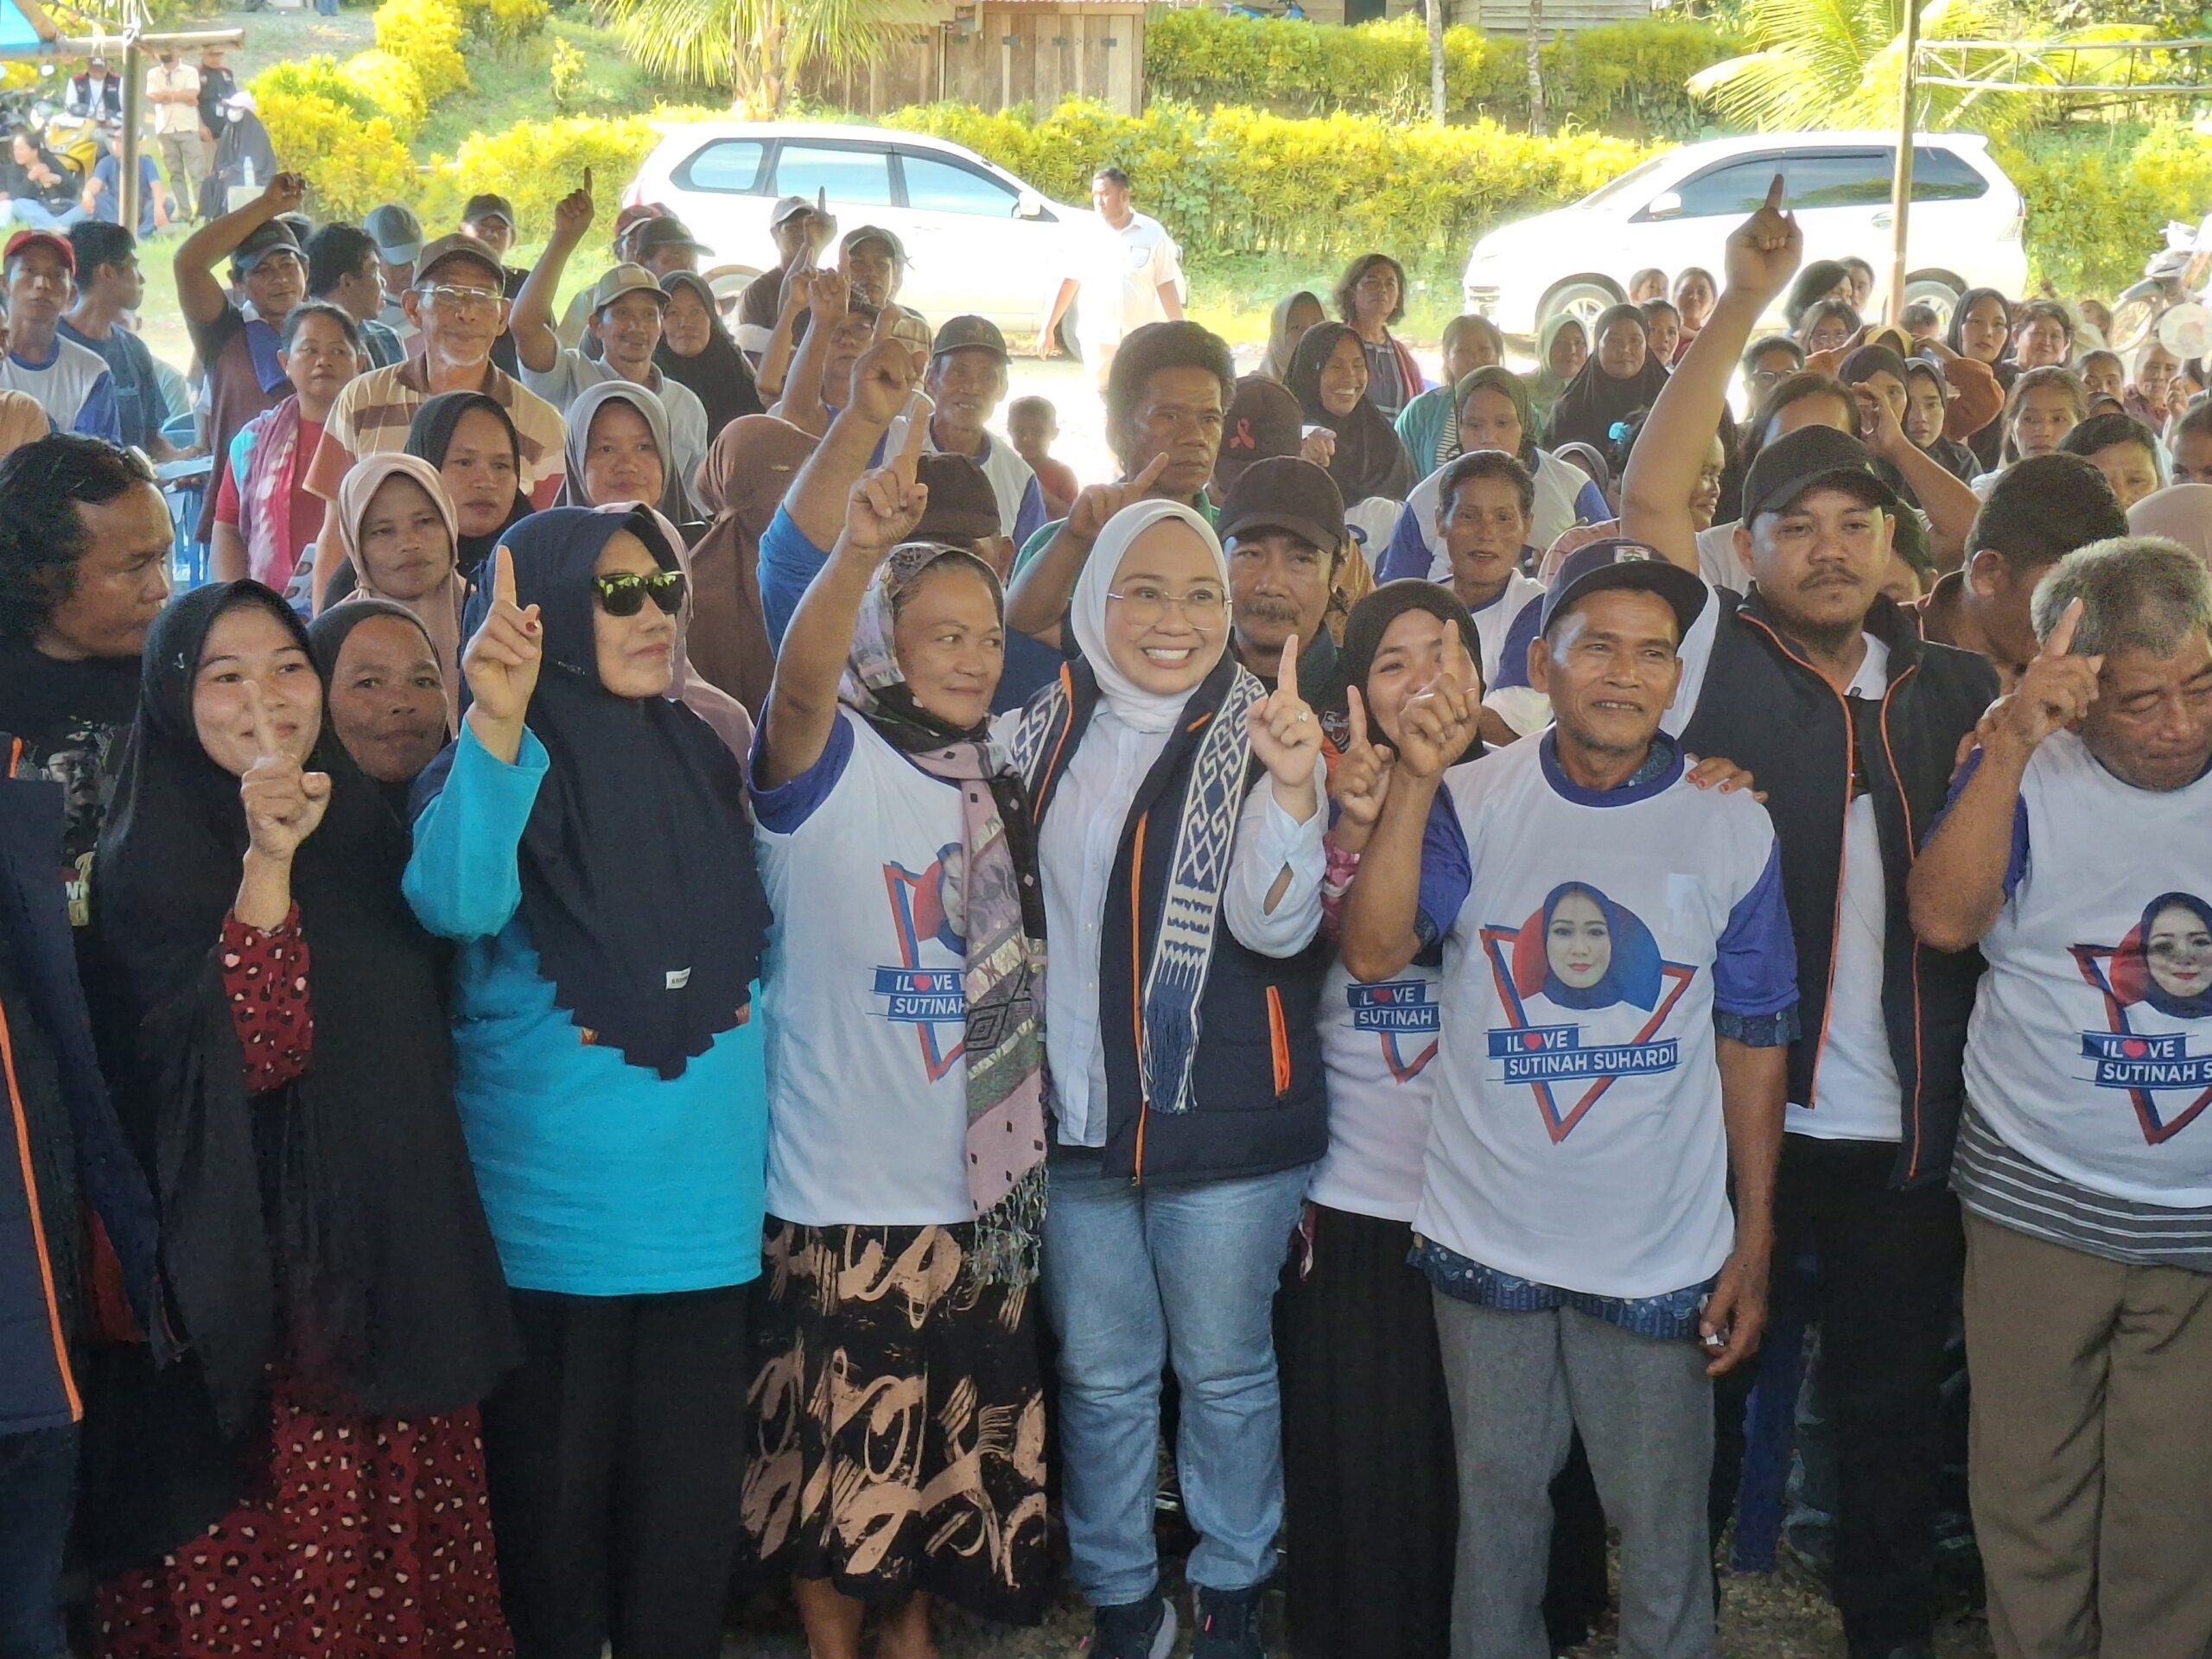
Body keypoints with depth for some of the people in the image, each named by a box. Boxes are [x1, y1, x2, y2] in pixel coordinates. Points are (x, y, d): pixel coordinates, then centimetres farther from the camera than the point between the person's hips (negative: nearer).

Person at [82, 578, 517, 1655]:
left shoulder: (364, 832, 11)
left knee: (411, 1564, 8)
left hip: (404, 1260, 5)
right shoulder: (145, 865, -6)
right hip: (255, 1276, -5)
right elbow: (244, 1058, -21)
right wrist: (265, 863, -28)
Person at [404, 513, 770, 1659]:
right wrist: (495, 726, -41)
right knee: (556, 1481, 5)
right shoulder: (498, 767, -7)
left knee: (689, 1494, 8)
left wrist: (731, 996, 6)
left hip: (705, 1204, 5)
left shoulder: (698, 758, 9)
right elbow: (454, 900, -30)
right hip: (555, 1208, -4)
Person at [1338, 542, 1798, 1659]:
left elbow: (1752, 1046, 1)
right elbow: (1373, 952, -16)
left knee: (1663, 1527, 10)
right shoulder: (1473, 802, -4)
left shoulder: (1731, 830, -3)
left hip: (1663, 1256, 0)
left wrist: (1755, 1244, 0)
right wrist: (1413, 782, -24)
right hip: (1487, 1241, 1)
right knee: (1496, 1504, 16)